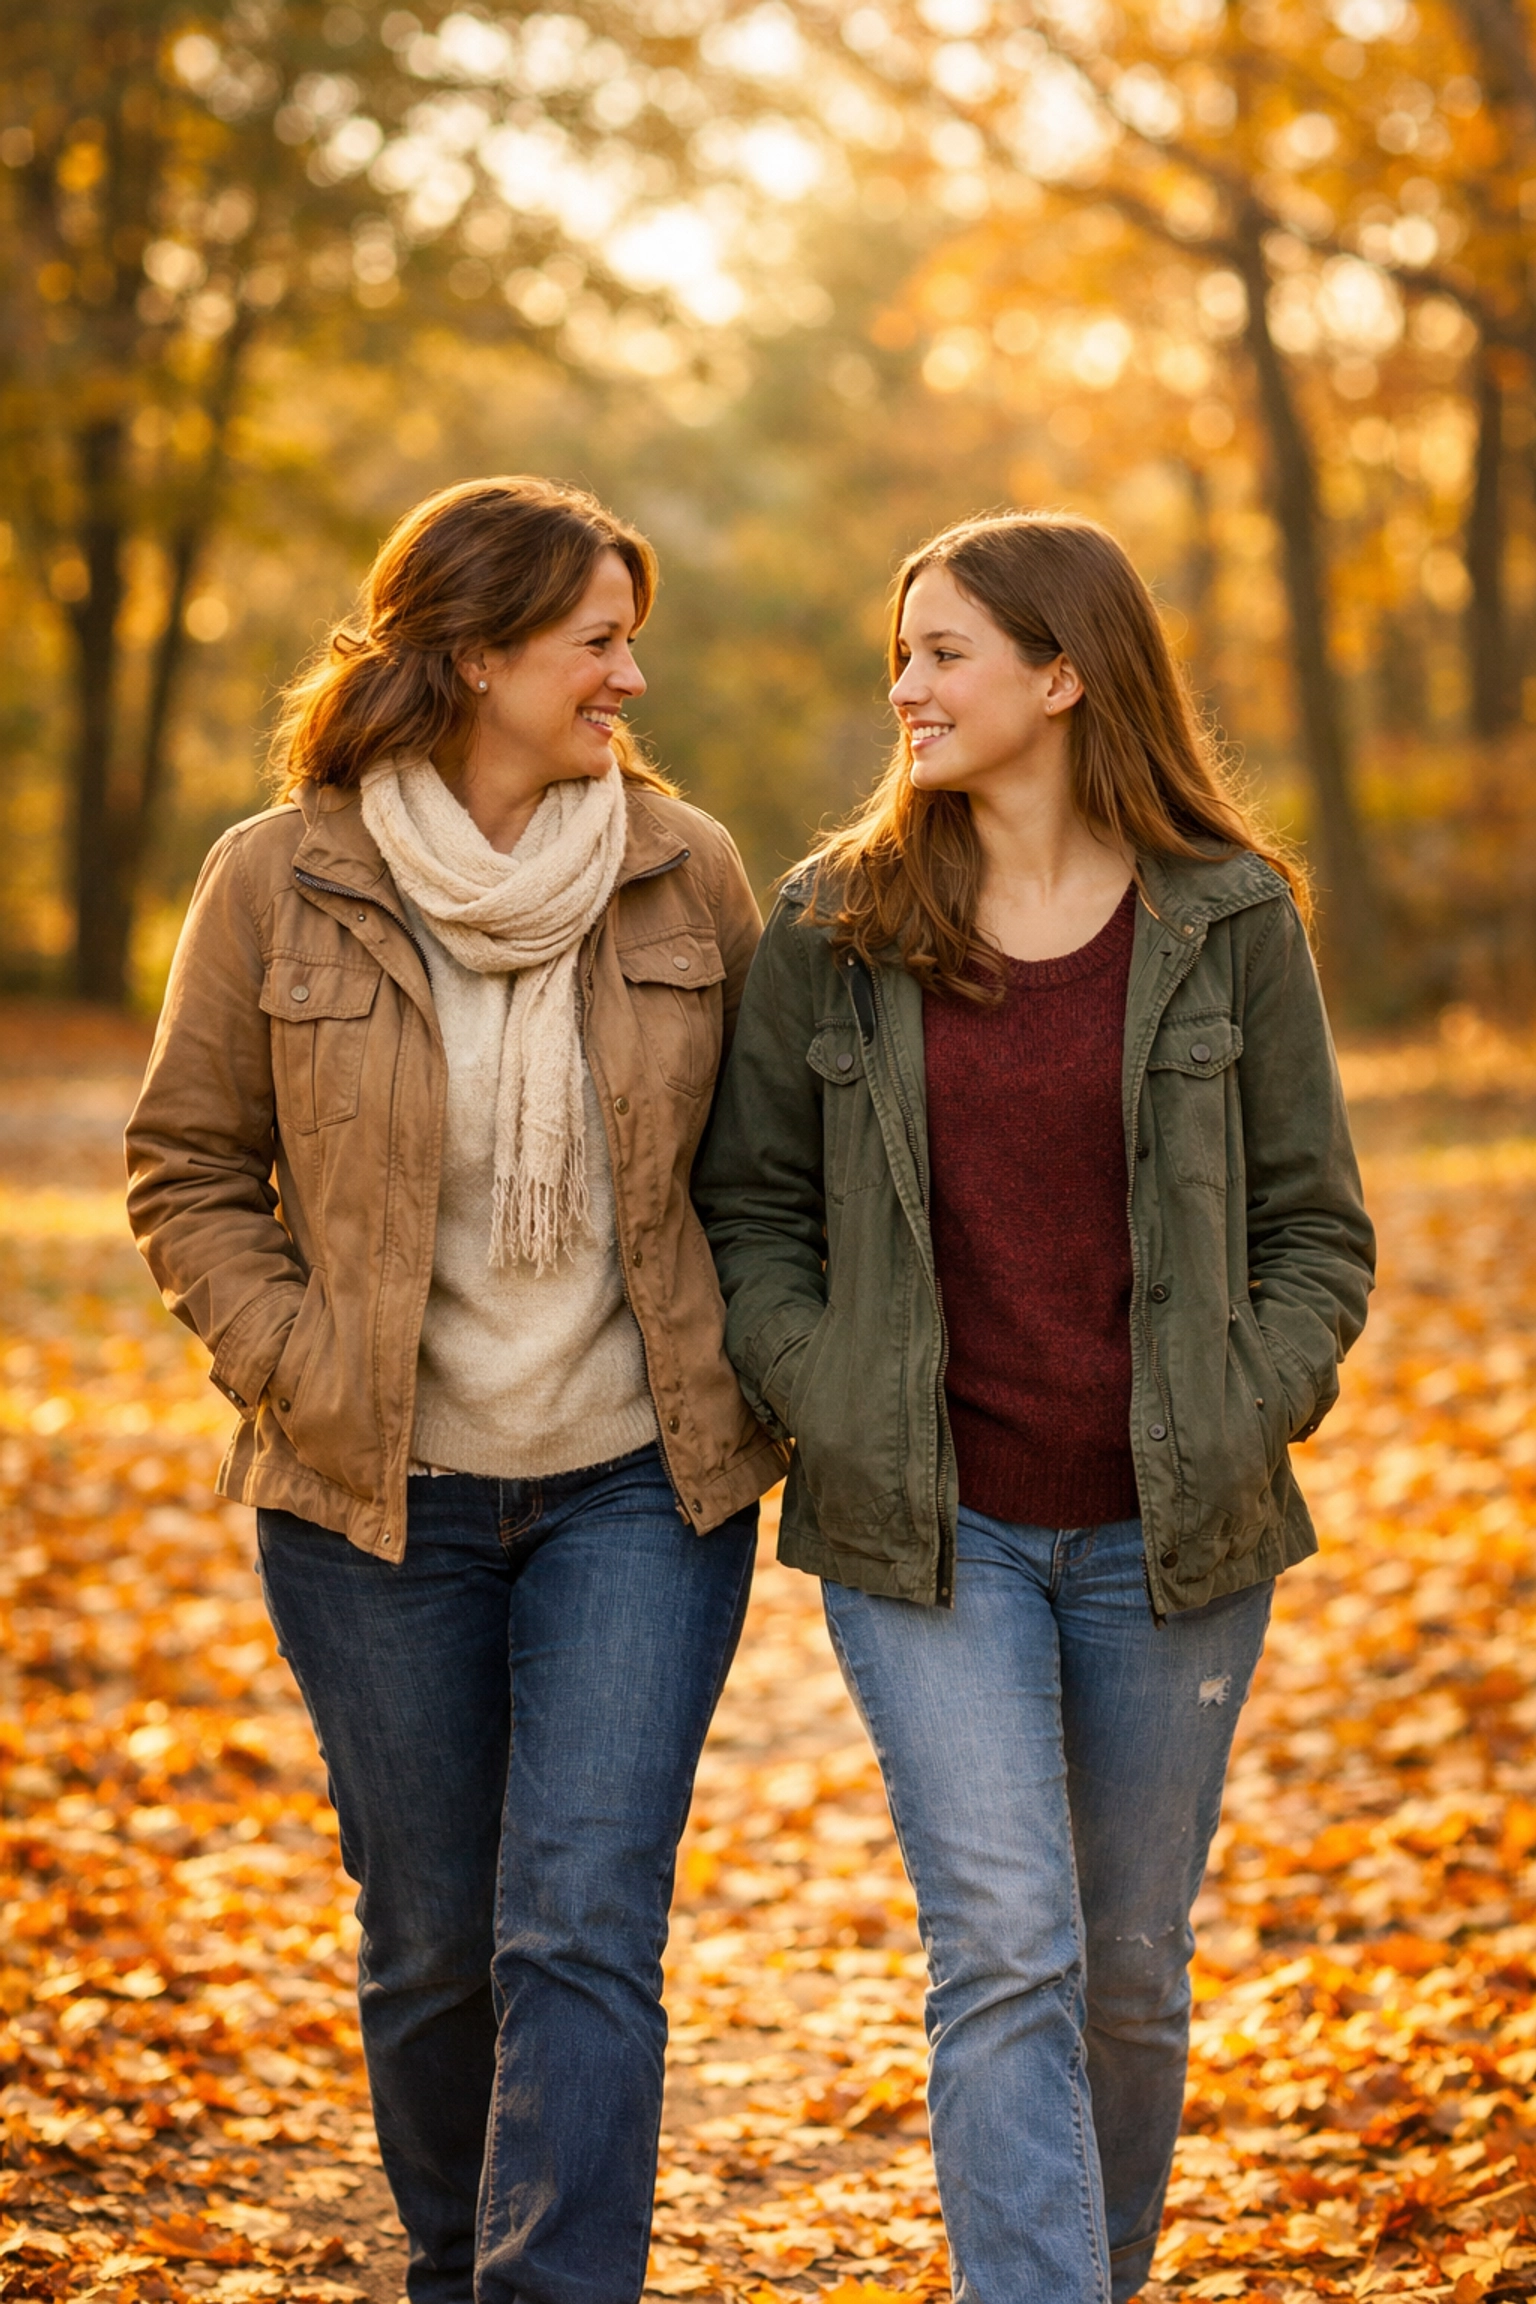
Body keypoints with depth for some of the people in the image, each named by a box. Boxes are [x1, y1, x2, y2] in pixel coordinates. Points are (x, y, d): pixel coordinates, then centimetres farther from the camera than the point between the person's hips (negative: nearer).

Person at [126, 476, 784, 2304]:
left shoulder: (684, 874, 1)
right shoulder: (280, 884, -5)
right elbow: (187, 1167, 3)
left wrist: (749, 1386, 1)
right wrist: (293, 1365, -9)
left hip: (637, 1484, 0)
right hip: (378, 1497, 0)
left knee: (583, 1933, -10)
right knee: (430, 1941, 12)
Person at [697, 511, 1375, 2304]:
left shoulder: (1227, 919, 1)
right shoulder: (834, 925, 2)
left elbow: (1316, 1225, 5)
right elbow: (747, 1207, 7)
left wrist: (1244, 1425, -8)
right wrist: (829, 1414, -6)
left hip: (1167, 1534, 1)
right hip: (928, 1531, -1)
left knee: (1130, 1972, 12)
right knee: (1005, 1952, -12)